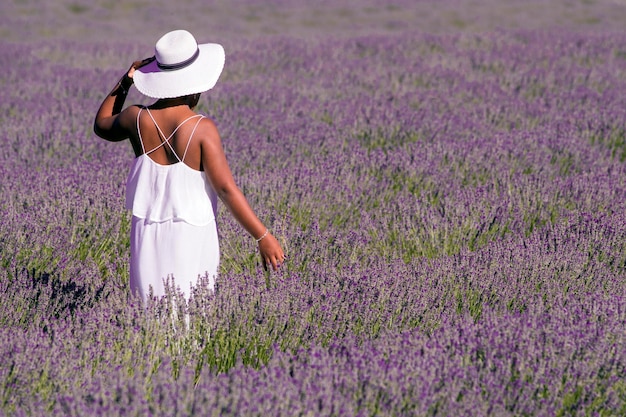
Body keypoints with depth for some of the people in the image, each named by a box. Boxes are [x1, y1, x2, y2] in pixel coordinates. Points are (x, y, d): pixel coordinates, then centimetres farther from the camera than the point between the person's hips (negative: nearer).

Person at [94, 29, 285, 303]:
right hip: (191, 237, -4)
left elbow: (102, 126, 21)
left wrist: (126, 81, 19)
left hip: (148, 232, 4)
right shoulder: (201, 128, -14)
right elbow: (226, 189, -16)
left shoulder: (138, 119, -3)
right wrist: (263, 237, -11)